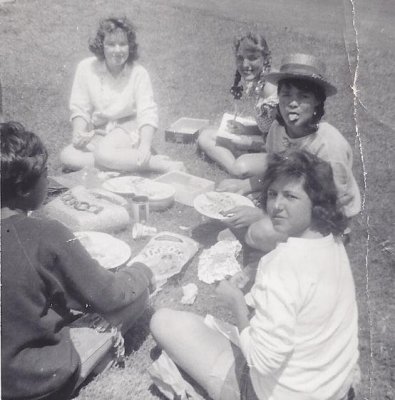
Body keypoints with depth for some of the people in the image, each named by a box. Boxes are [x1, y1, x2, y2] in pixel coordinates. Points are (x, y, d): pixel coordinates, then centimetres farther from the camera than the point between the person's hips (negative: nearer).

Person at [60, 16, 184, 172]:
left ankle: (165, 165, -26)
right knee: (67, 156, -22)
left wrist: (145, 146, -33)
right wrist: (78, 133, -21)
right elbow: (79, 108, -1)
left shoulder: (138, 73, -9)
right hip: (97, 133, 4)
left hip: (127, 128, -4)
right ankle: (130, 161, -22)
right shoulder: (86, 68, -4)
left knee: (104, 153, -34)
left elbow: (147, 113, -16)